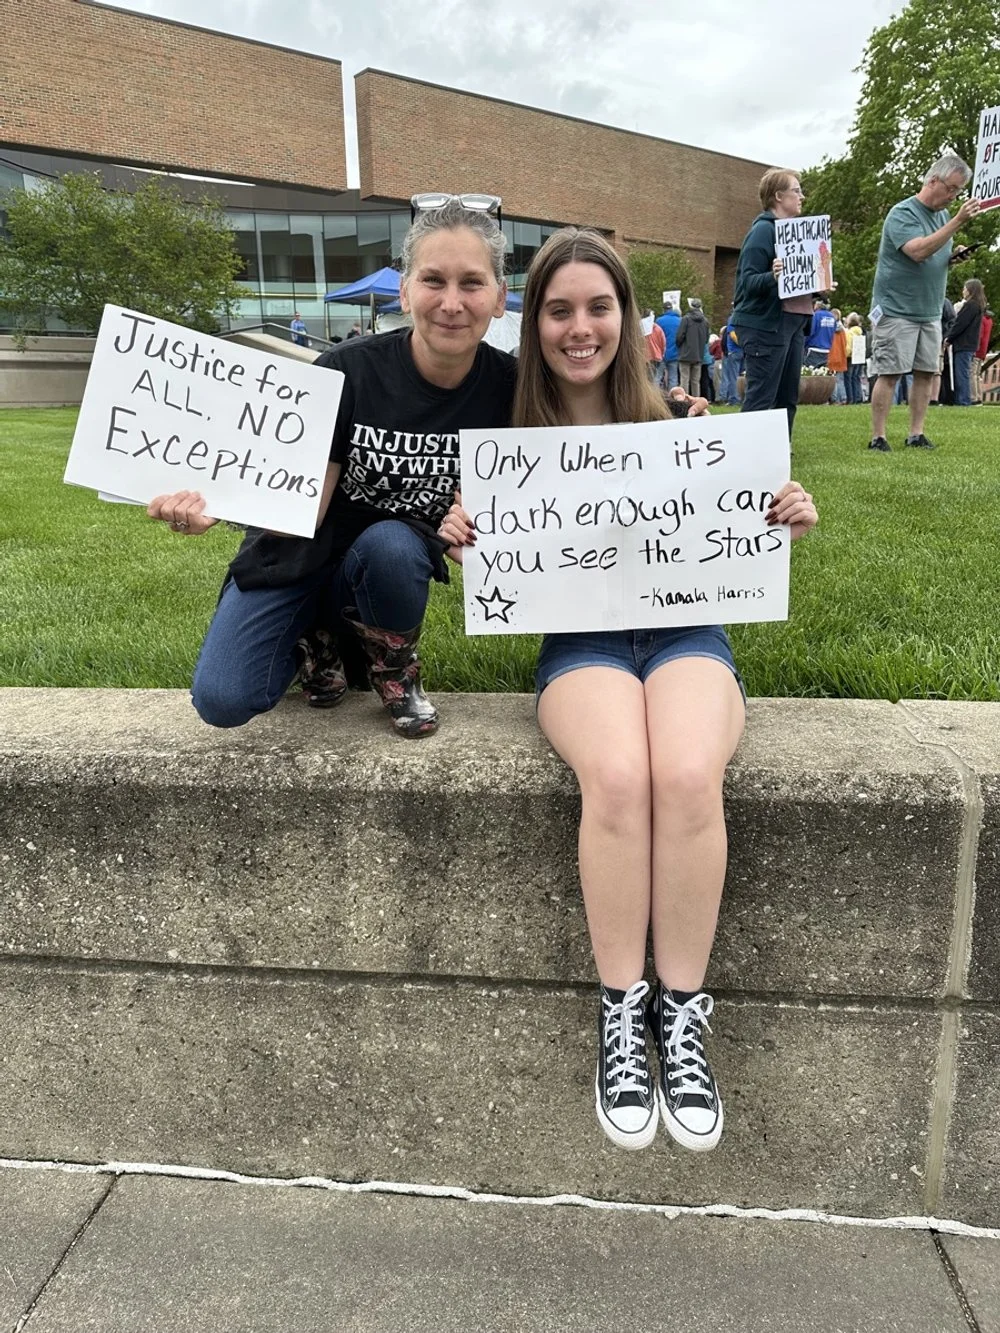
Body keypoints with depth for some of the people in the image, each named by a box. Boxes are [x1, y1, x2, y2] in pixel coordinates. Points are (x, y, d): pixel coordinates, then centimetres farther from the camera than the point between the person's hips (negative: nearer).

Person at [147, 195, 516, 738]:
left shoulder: (506, 387, -13)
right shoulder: (348, 369, -20)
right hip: (298, 562, -1)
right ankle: (317, 641, 12)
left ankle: (394, 667, -3)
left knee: (391, 544, -36)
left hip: (395, 568, 2)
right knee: (222, 702, -20)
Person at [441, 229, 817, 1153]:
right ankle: (621, 1011, -15)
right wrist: (463, 542, -9)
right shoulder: (514, 435, 7)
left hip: (687, 633, 1)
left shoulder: (673, 423, 7)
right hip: (581, 643, 0)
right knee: (617, 775, -34)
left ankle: (682, 1011, -13)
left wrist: (786, 522, -6)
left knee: (687, 776, -33)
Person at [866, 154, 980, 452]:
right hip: (896, 311, -8)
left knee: (926, 372, 5)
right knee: (889, 373, -8)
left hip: (930, 312, 8)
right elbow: (918, 251, -25)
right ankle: (877, 437, -4)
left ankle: (916, 434, 10)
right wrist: (958, 221, -26)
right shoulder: (902, 213, -11)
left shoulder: (942, 214, 14)